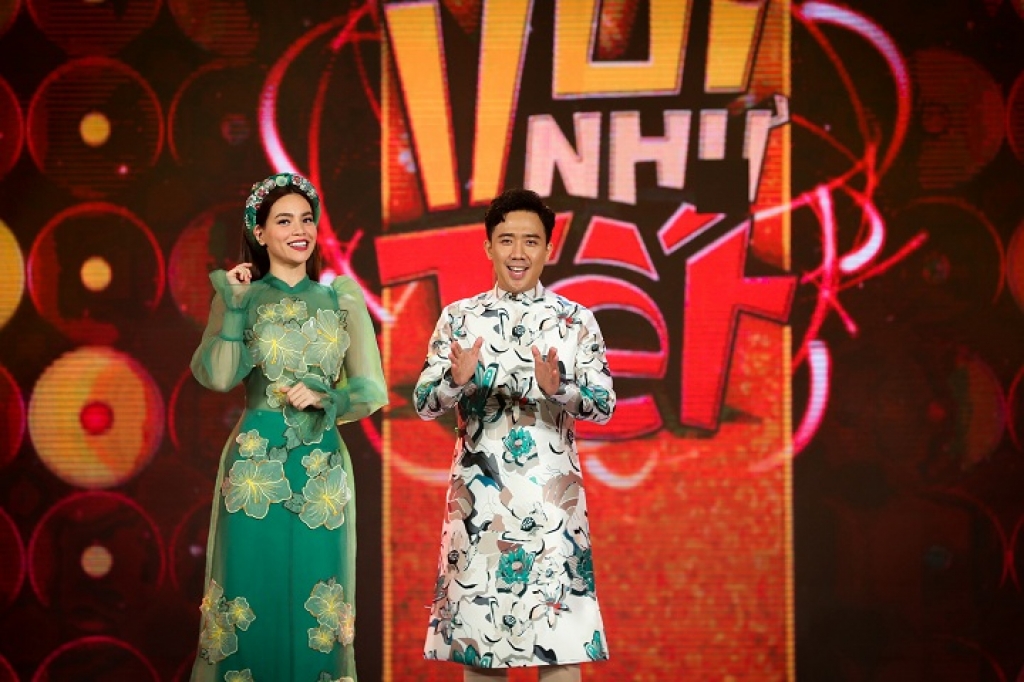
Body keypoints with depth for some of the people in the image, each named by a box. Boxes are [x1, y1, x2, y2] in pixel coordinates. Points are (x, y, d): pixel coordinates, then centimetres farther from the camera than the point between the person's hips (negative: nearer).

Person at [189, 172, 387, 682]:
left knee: (316, 609, 2)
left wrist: (324, 397, -12)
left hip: (323, 468, 2)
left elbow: (371, 390, 4)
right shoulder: (240, 296, 3)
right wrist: (234, 305, -14)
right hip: (256, 465, -1)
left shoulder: (343, 296, 7)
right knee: (253, 600, -1)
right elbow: (218, 376, -13)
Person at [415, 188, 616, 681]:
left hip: (552, 494, -1)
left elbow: (605, 405, -3)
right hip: (478, 493, 1)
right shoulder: (458, 317, 5)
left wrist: (559, 387, -23)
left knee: (559, 635, -1)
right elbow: (424, 403, 1)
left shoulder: (576, 319, 4)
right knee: (476, 627, 4)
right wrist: (457, 380, -21)